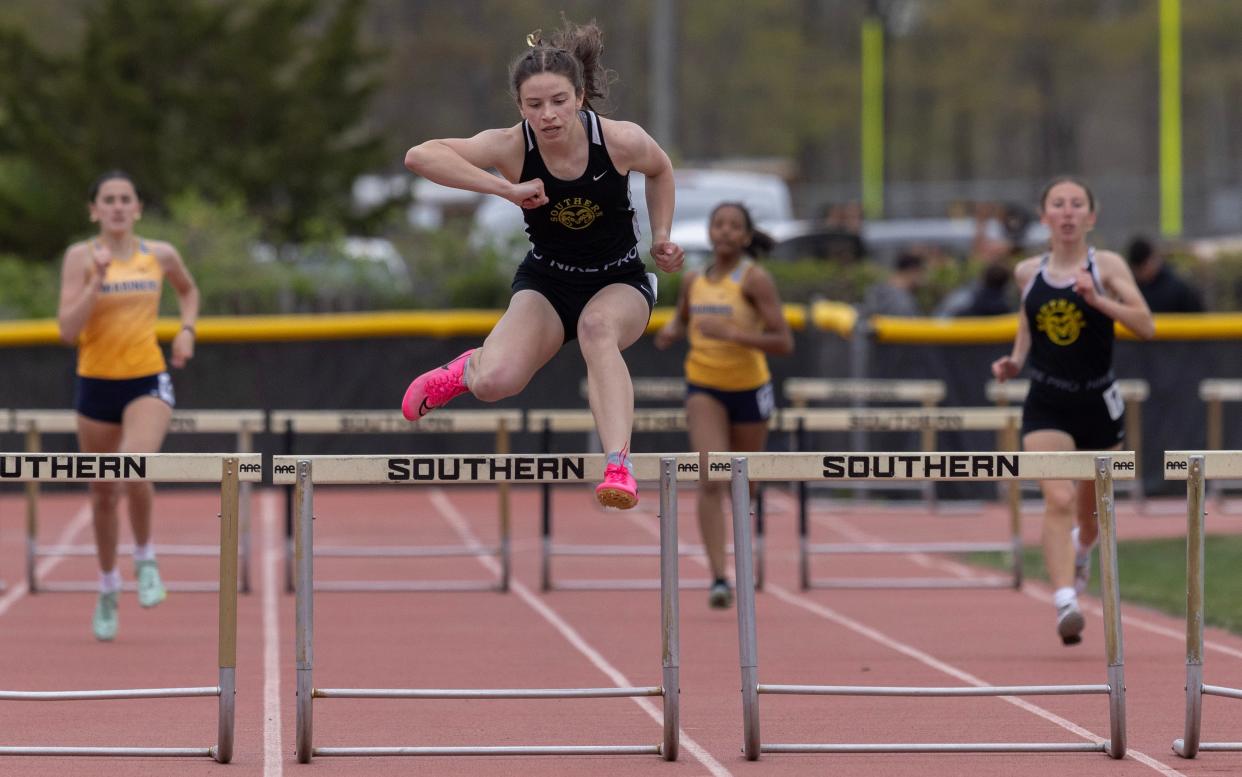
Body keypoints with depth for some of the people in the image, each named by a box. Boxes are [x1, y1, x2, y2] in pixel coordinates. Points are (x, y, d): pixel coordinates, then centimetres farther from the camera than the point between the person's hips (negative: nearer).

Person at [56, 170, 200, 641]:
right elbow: (68, 330, -15)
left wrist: (186, 330, 7)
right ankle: (108, 589, 33)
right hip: (96, 385, 0)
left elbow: (189, 291, 25)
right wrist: (98, 280, -23)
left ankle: (145, 558, -1)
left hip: (148, 382, 0)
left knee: (134, 471, -28)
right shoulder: (81, 257, -6)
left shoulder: (160, 256, 2)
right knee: (103, 496, 11)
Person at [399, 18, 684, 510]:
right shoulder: (512, 147, -21)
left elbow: (660, 171, 7)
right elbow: (419, 156, -34)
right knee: (495, 384, -22)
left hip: (620, 283, -1)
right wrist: (506, 189, -37)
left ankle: (619, 465, -47)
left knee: (598, 326, -38)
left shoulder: (622, 142, -19)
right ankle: (468, 368, 18)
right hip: (546, 283, 1)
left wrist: (662, 237, -2)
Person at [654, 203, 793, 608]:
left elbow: (783, 342, -16)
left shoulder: (755, 279, -11)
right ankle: (718, 578, -24)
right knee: (710, 482, -18)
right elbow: (681, 318, 25)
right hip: (703, 388, 2)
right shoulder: (694, 280, 3)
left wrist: (731, 333, -28)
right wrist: (670, 331, 0)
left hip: (749, 389, -1)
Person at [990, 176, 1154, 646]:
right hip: (1046, 407, 0)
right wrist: (1015, 360, 4)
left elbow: (1146, 326, -15)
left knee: (1089, 511, 17)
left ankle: (1081, 550, 54)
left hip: (1098, 404, 0)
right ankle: (1065, 603, -30)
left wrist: (1098, 300, -27)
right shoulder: (1027, 273, 3)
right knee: (1058, 500, -21)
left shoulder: (1107, 267, -6)